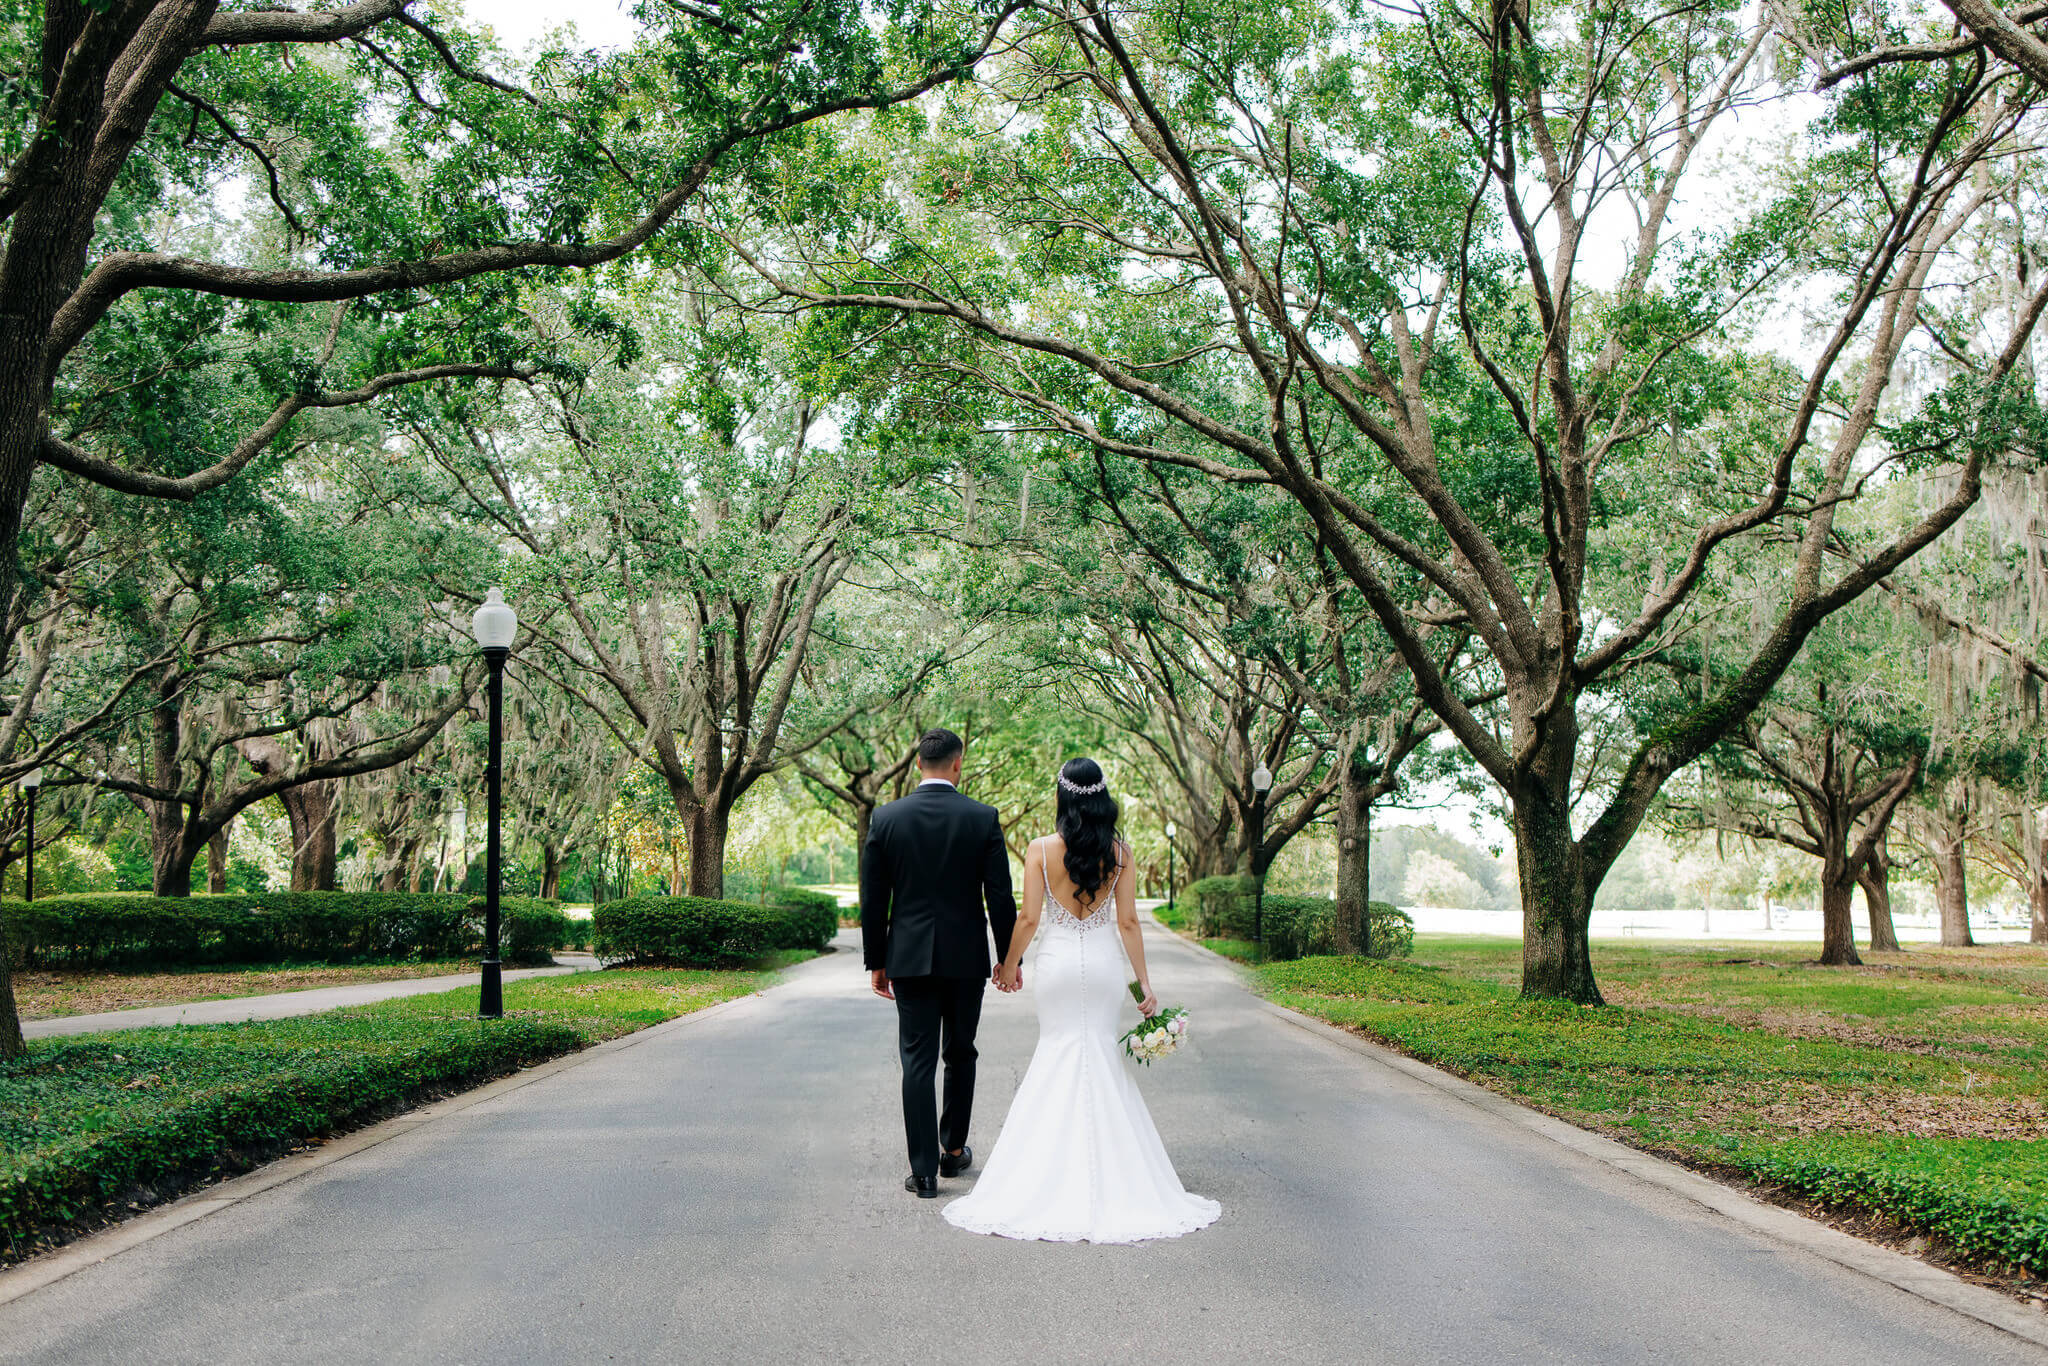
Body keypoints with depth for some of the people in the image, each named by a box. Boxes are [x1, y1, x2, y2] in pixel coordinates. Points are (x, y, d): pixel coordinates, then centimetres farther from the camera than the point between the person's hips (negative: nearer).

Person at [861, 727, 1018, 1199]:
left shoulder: (886, 818, -3)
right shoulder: (983, 818, -6)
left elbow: (872, 899, 0)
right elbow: (1000, 896, -5)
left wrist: (875, 961, 9)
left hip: (910, 958, 0)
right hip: (966, 957, 0)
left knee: (917, 1061, 3)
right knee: (960, 1054, 18)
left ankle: (924, 1171, 2)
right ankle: (953, 1149, 30)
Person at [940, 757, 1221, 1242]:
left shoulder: (1040, 850, -8)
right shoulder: (1120, 851, -4)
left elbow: (1029, 917, -7)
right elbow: (1127, 921, -4)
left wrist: (1009, 965, 7)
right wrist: (1144, 982, 1)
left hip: (1058, 962, -1)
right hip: (1104, 964, 1)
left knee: (1057, 1052, 11)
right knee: (1106, 1056, 9)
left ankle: (1055, 1167, 12)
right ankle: (1109, 1164, 11)